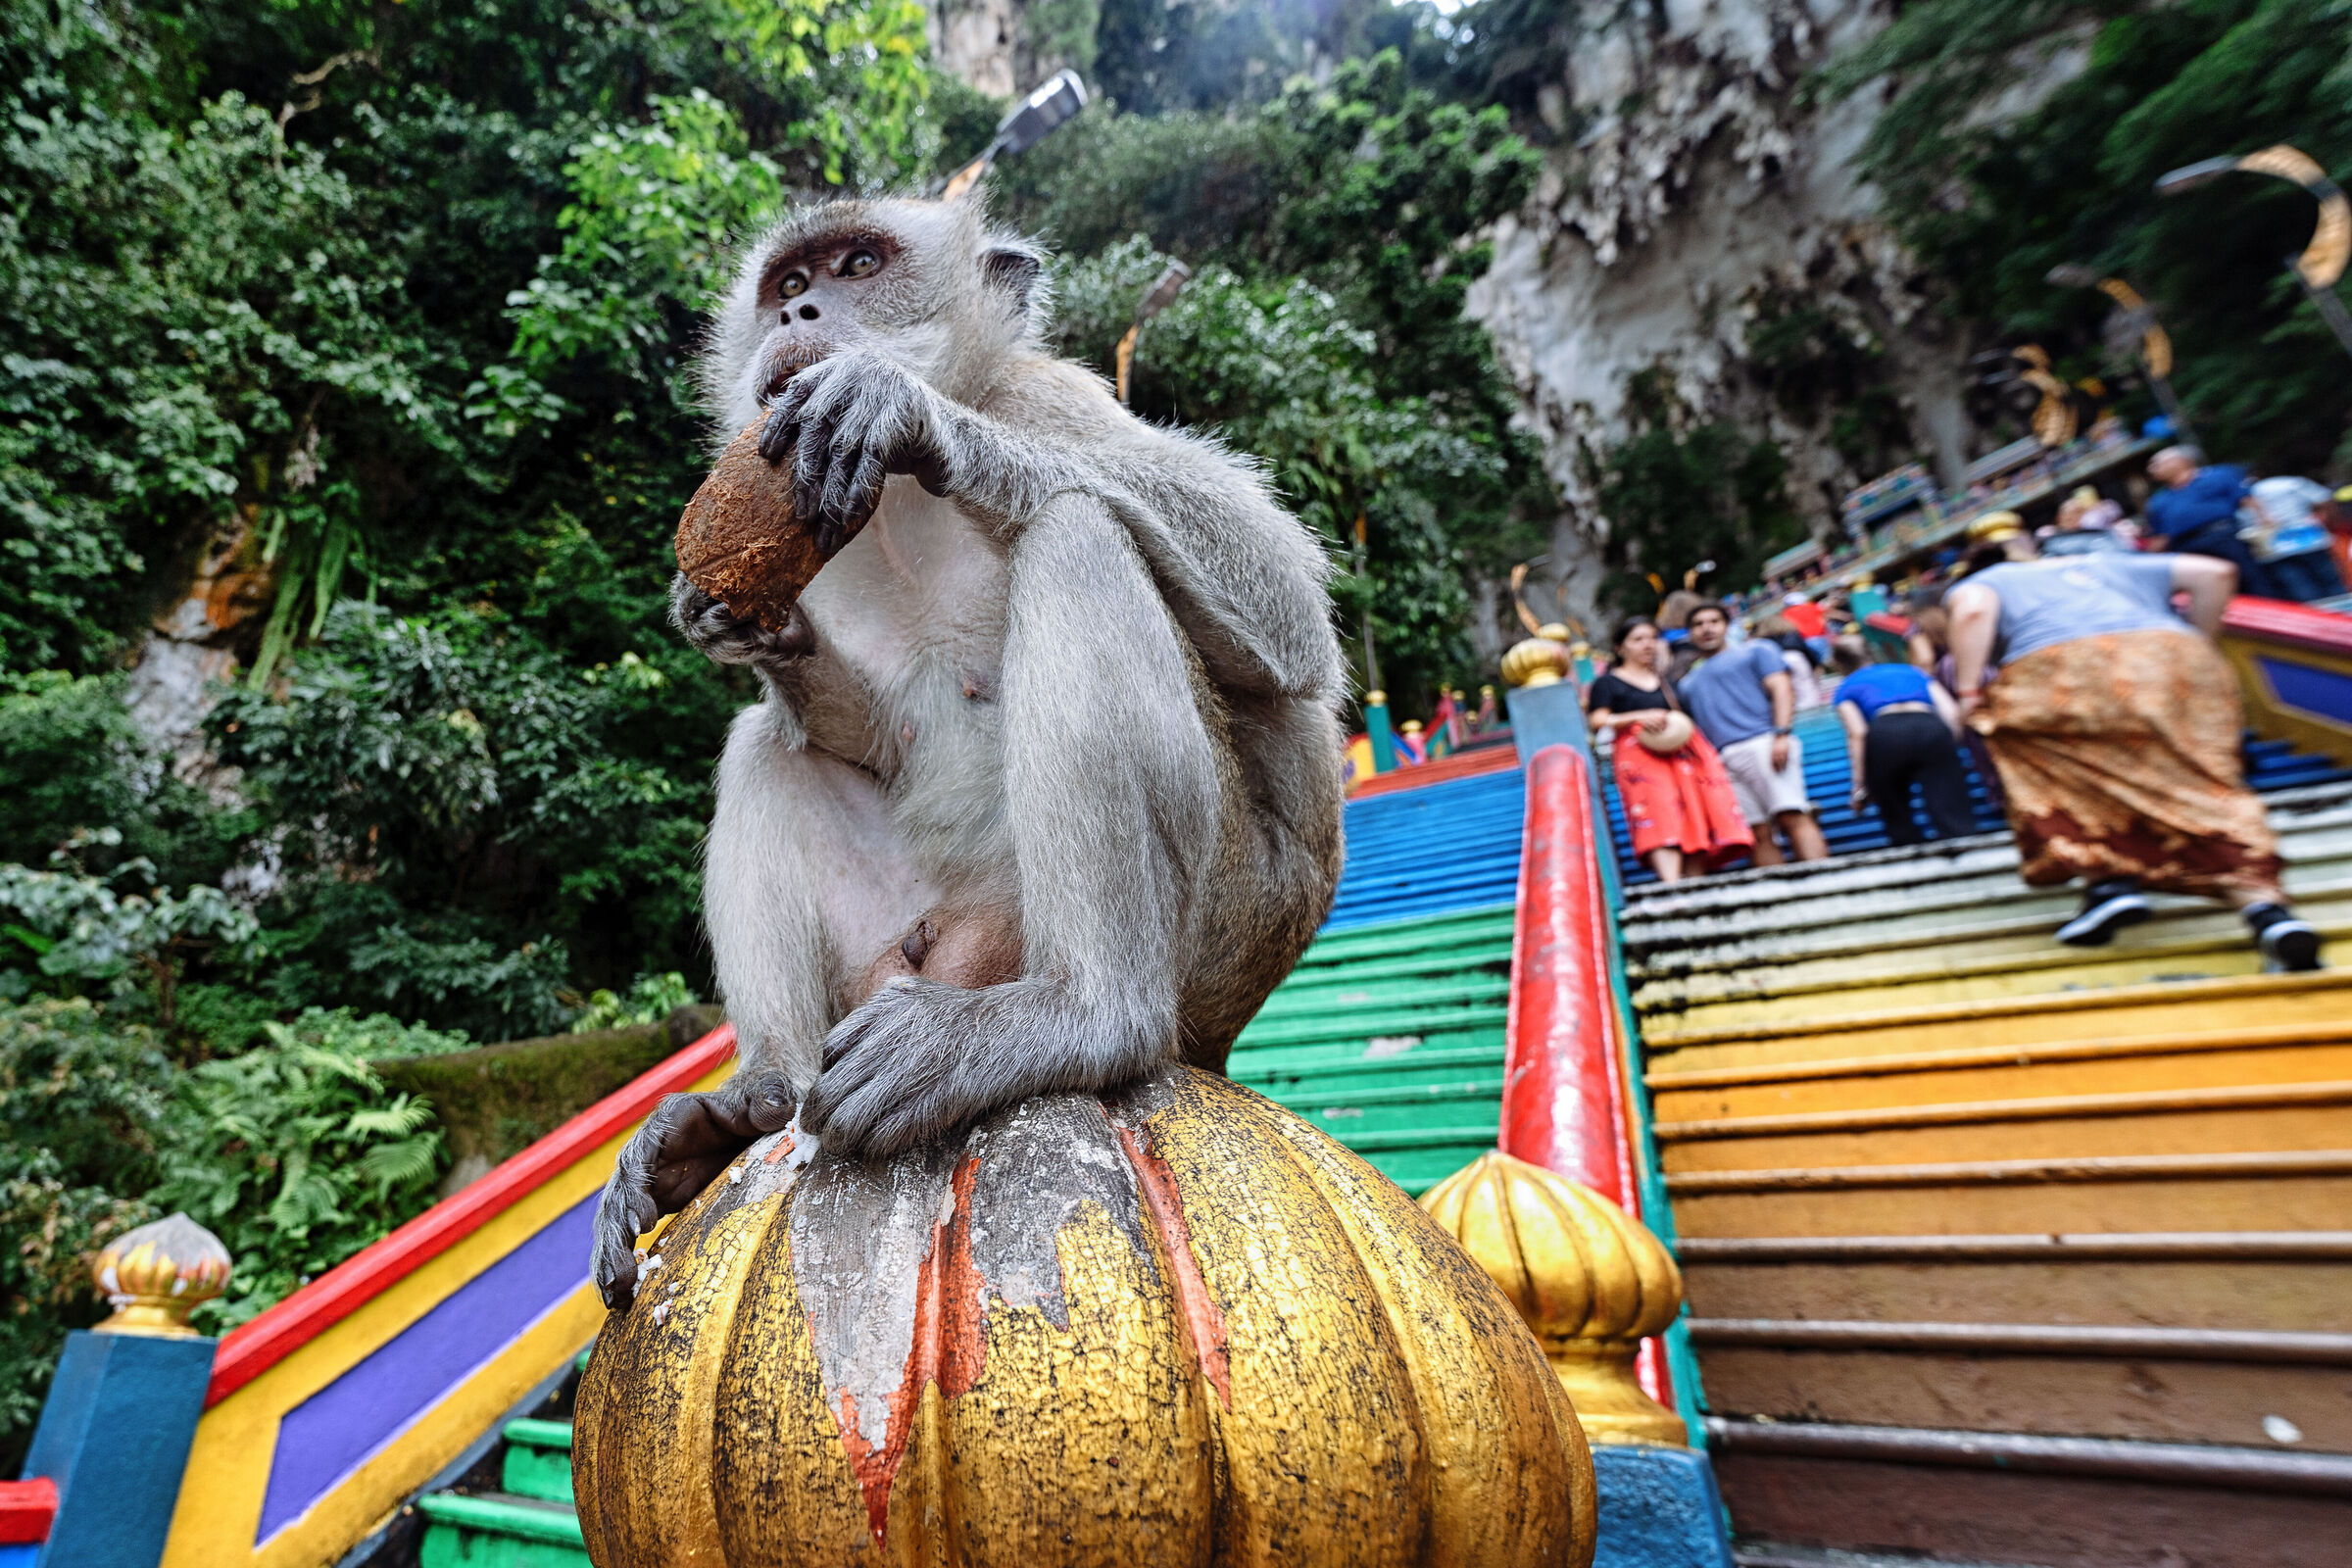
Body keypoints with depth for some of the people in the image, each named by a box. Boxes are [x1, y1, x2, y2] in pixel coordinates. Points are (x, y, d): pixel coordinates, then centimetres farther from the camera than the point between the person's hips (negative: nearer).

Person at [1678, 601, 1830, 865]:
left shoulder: (1755, 650, 19)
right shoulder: (1689, 682, 31)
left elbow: (1781, 688, 4)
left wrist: (1781, 734, -12)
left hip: (1764, 744, -4)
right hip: (1724, 759, 4)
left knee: (1793, 818, -18)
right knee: (1759, 833, -6)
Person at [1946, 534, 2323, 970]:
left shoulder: (1985, 581, 25)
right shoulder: (2102, 565, 38)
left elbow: (1973, 609, -2)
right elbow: (2214, 572, 28)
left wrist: (1969, 689, 0)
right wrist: (2198, 642, 36)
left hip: (2063, 675, -4)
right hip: (2175, 658, 4)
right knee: (2206, 787, 7)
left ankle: (2108, 879, 0)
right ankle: (2263, 901, -7)